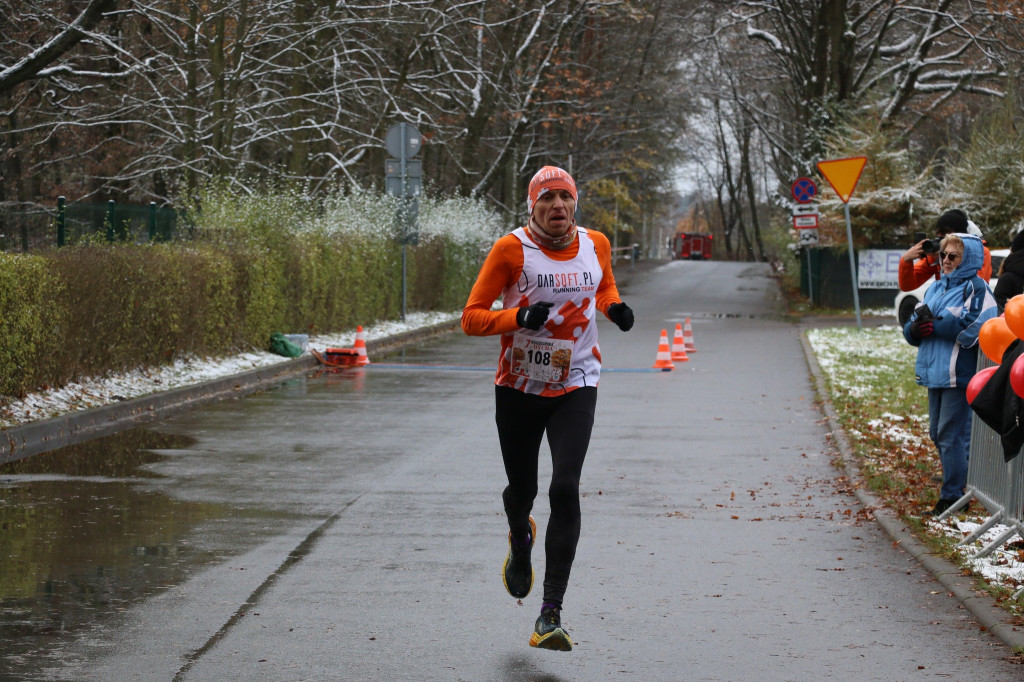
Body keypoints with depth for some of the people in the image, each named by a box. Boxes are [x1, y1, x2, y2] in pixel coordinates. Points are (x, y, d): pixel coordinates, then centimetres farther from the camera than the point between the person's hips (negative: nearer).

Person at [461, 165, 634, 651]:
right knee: (522, 492, 12)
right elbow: (471, 318, -10)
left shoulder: (595, 245, 1)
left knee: (565, 489, -17)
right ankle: (520, 540, 53)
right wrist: (519, 318, -28)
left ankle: (551, 614, -16)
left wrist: (614, 307, 0)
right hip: (519, 387, -1)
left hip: (575, 387, 1)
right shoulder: (511, 250, -10)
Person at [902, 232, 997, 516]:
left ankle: (952, 495, -4)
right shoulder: (936, 288, 18)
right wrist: (916, 328, -7)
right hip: (935, 372, 8)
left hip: (960, 373, -8)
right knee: (938, 434, 13)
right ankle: (954, 485, 25)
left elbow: (971, 327, -22)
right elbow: (912, 328, 17)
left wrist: (933, 325, -16)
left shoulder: (976, 288, -7)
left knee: (952, 435, -8)